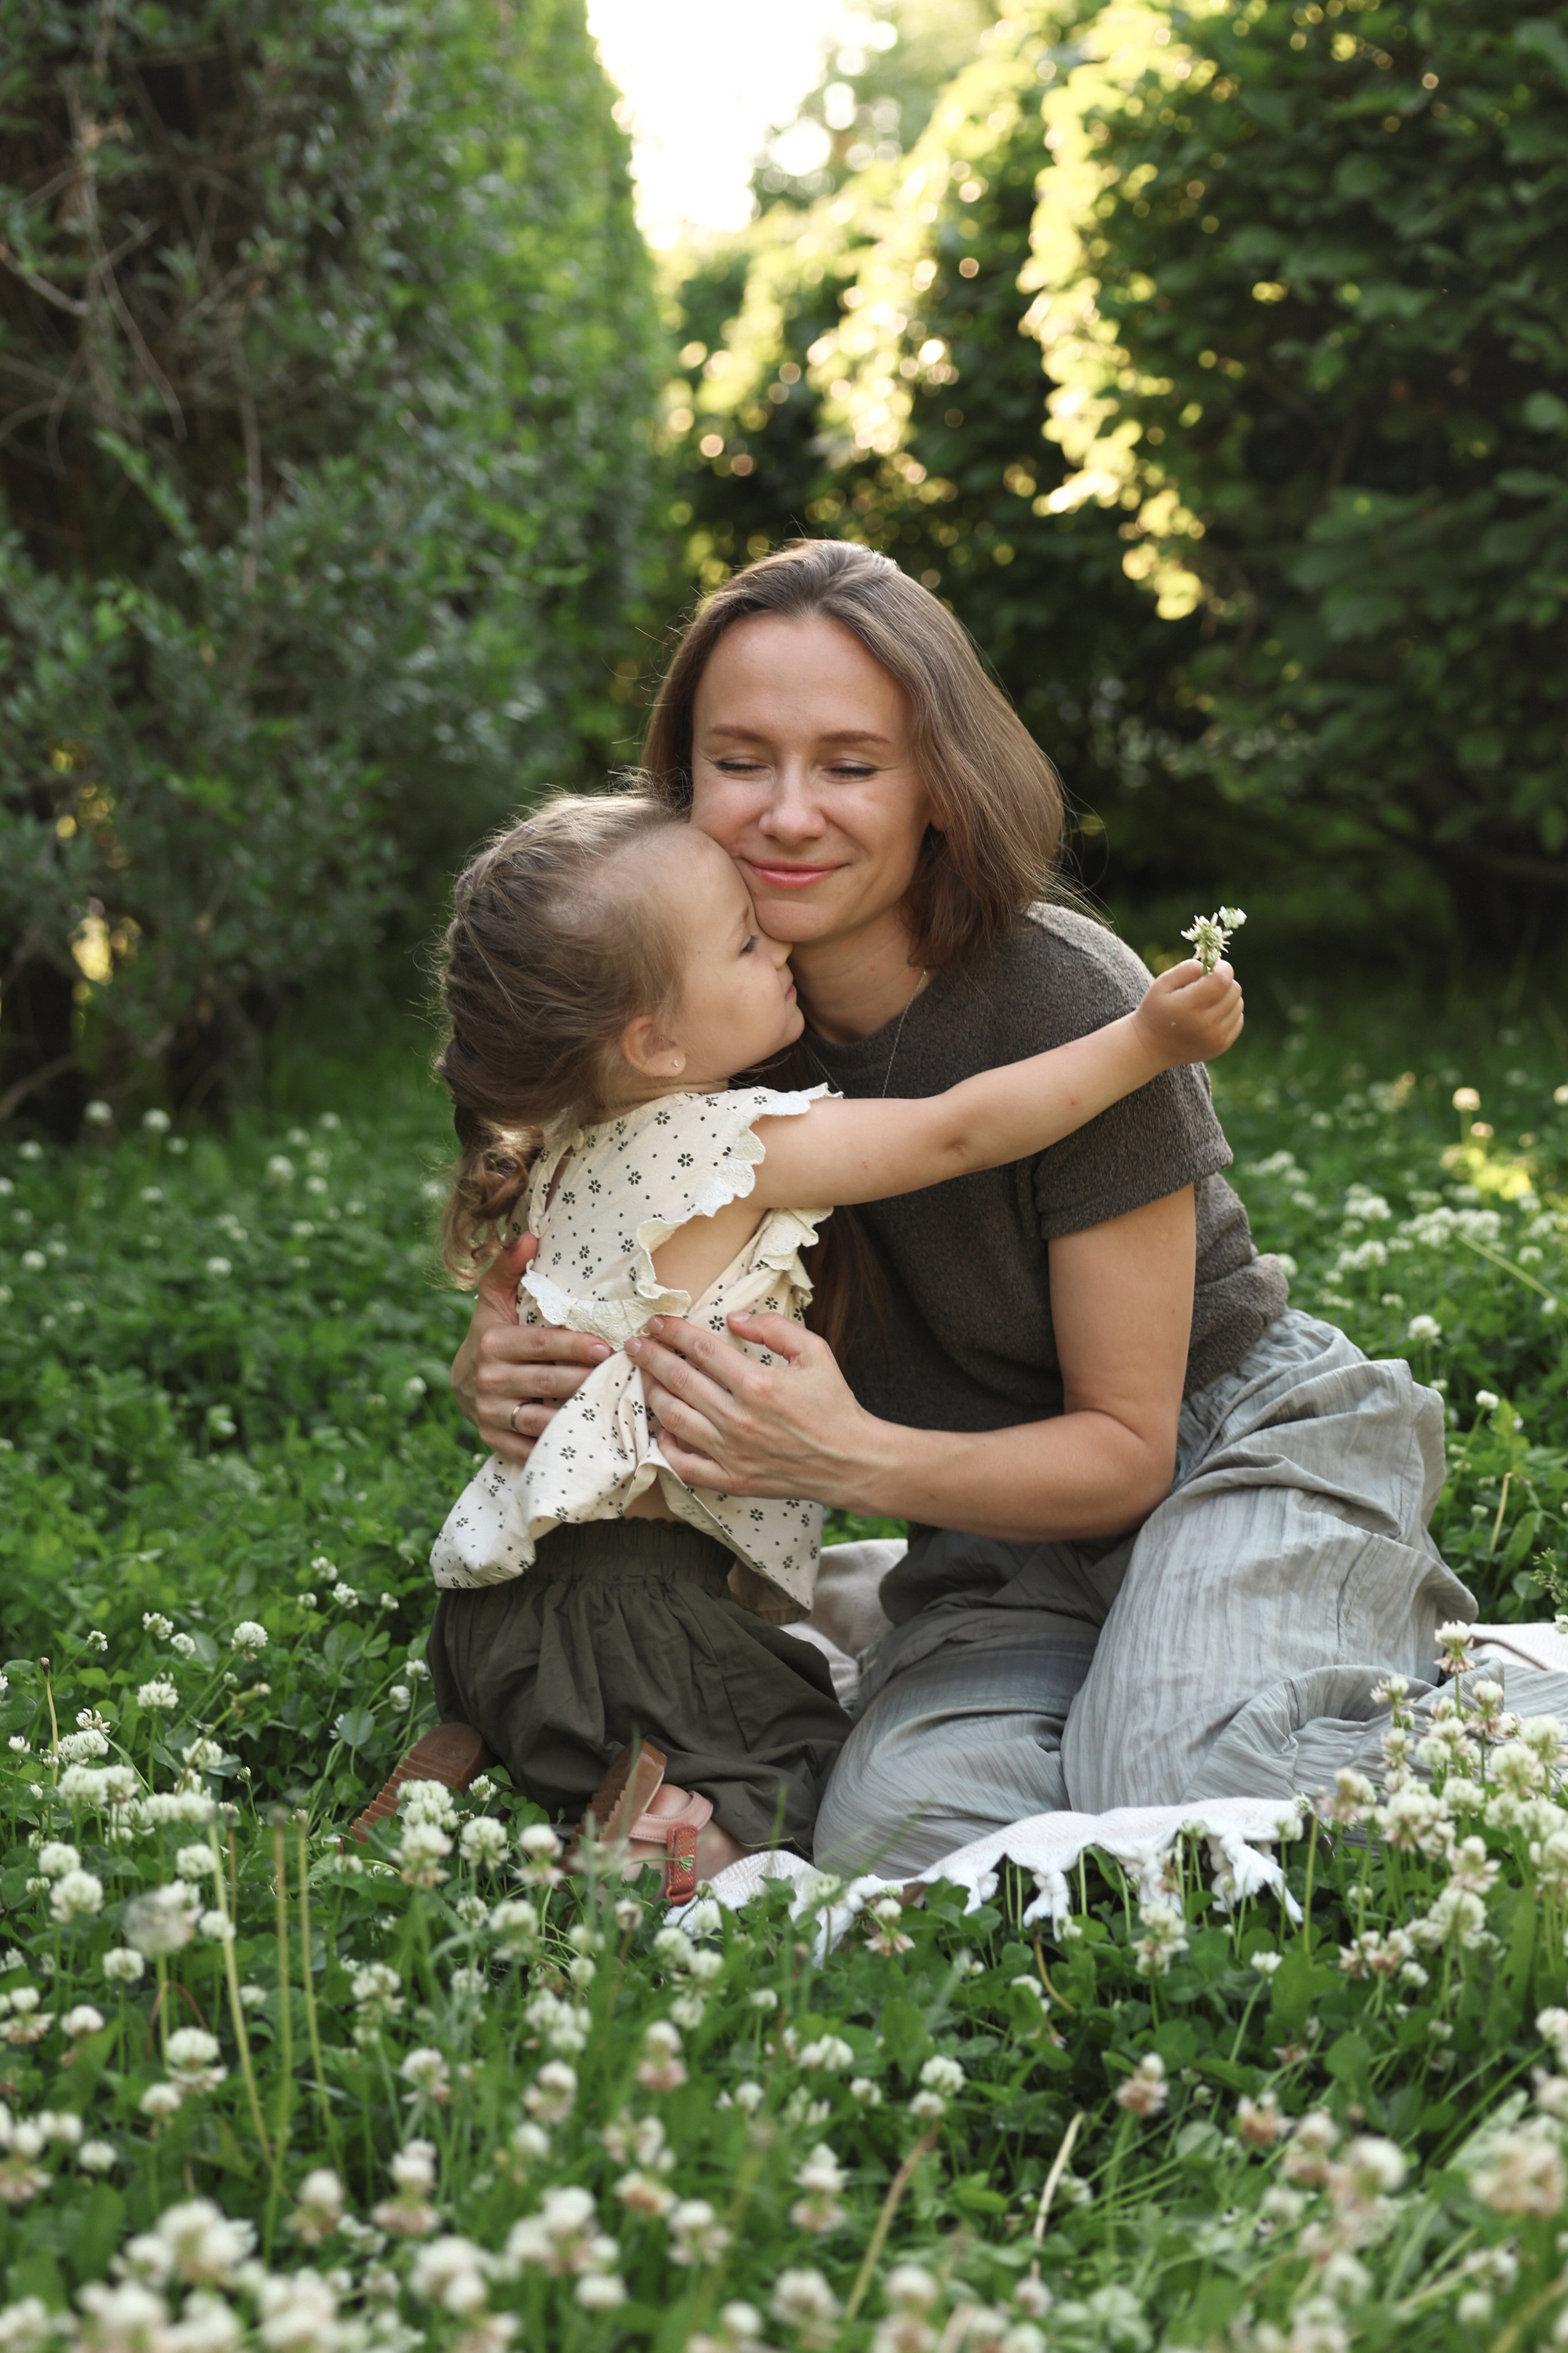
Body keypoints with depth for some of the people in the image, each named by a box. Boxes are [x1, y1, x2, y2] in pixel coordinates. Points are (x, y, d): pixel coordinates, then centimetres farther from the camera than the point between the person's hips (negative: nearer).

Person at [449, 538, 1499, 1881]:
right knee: (895, 1845, -28)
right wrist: (498, 1377, -25)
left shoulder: (1066, 1006, -23)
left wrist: (855, 1459, -34)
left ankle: (1429, 1680, 0)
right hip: (1011, 1539, 3)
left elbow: (1127, 1444, -16)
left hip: (1244, 1451, -3)